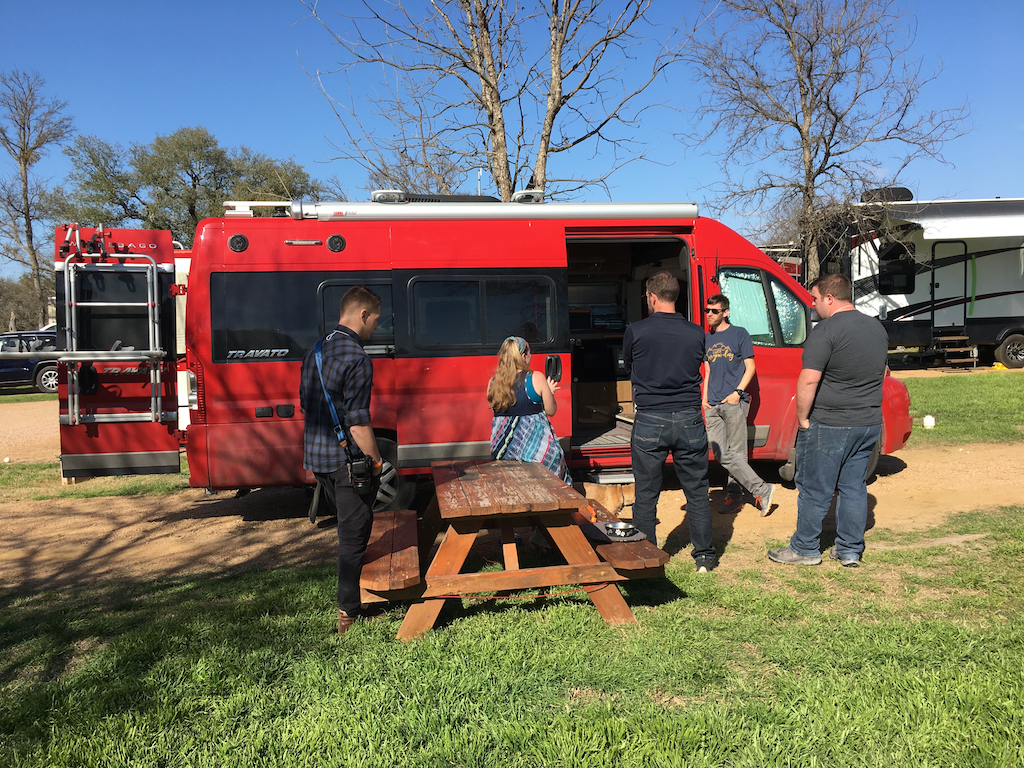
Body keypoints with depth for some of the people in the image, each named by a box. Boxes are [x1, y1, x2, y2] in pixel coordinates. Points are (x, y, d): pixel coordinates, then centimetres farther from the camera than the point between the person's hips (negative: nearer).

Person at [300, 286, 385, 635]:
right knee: (354, 533, 2)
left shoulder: (314, 351, 10)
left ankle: (351, 590, 37)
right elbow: (358, 421, -22)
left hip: (316, 457, 9)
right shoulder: (356, 358, -19)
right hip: (346, 459, -9)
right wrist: (376, 460, -10)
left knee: (351, 525, 24)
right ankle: (348, 614, 9)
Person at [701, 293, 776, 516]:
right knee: (721, 454, -2)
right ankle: (762, 489, 4)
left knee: (736, 453, -4)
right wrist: (705, 397, 12)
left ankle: (734, 495, 7)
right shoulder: (707, 338, 18)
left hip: (734, 403, -5)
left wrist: (737, 392, -10)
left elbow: (750, 367, 2)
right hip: (713, 406, 5)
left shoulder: (739, 334, 3)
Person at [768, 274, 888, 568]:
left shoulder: (827, 330, -17)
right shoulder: (877, 328, 10)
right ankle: (850, 550, 21)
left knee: (814, 489, 4)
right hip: (869, 423, 8)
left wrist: (802, 419, -13)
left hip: (829, 425, -8)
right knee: (854, 487, 15)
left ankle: (805, 549, 15)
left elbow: (808, 380, -24)